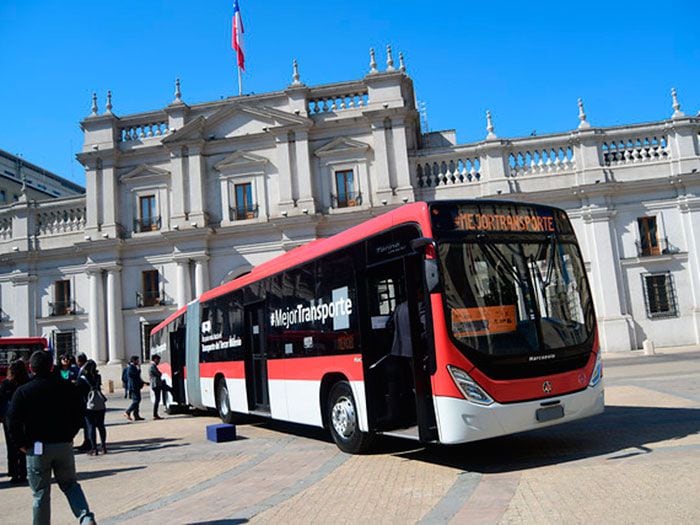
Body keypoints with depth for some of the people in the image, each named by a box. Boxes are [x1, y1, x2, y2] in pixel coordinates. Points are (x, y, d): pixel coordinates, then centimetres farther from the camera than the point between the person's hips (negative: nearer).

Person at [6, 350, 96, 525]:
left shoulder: (23, 392, -8)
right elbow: (79, 414, 4)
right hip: (64, 445, 3)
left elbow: (14, 422, -10)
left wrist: (22, 444, 3)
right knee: (70, 483, 16)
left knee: (41, 493, 9)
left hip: (36, 447, -2)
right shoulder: (67, 387, 0)